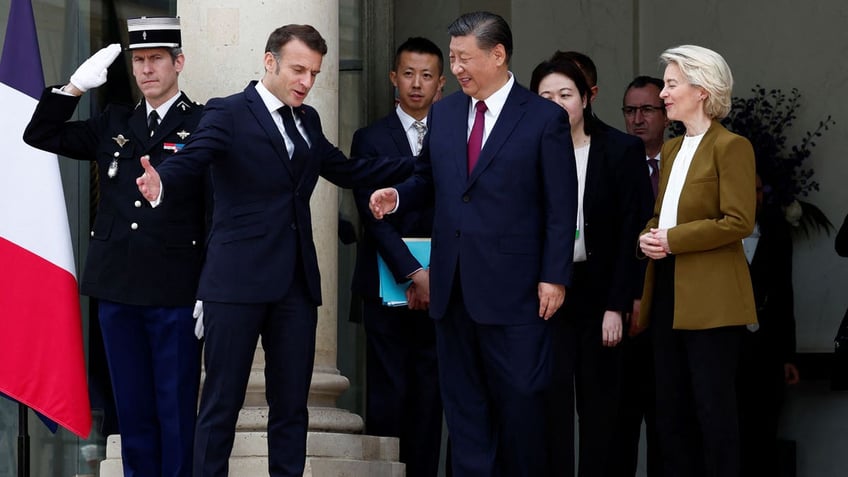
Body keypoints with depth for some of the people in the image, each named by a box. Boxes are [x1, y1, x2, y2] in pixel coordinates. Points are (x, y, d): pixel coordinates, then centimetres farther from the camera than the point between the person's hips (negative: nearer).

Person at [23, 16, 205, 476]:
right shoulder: (113, 125, 13)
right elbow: (40, 135, 13)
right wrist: (76, 86, 0)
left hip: (175, 295, -5)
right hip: (117, 291, 5)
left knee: (176, 410, 1)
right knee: (132, 408, 11)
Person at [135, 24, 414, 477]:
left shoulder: (307, 120, 15)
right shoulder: (227, 113, -5)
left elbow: (347, 171, 24)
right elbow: (190, 160, -18)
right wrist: (161, 184, -41)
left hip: (296, 281, 6)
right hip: (238, 279, -6)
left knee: (291, 402, 9)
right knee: (221, 403, -2)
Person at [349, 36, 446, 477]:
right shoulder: (371, 140, 2)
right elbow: (375, 216, -7)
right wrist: (412, 273, -16)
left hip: (437, 287, 2)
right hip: (387, 287, -2)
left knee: (429, 397, 3)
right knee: (387, 396, -4)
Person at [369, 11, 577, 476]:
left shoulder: (545, 118, -5)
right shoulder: (443, 113, 11)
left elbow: (562, 207, -5)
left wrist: (554, 277, -10)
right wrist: (398, 195, -2)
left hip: (512, 288, -5)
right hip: (453, 288, 5)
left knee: (519, 401, -1)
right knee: (463, 403, 9)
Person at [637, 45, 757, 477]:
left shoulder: (731, 147, -8)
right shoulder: (671, 149, 17)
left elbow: (738, 222, -16)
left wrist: (673, 240, -16)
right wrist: (649, 236, 3)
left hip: (710, 297, -8)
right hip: (668, 293, 8)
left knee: (712, 405, -5)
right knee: (671, 408, 9)